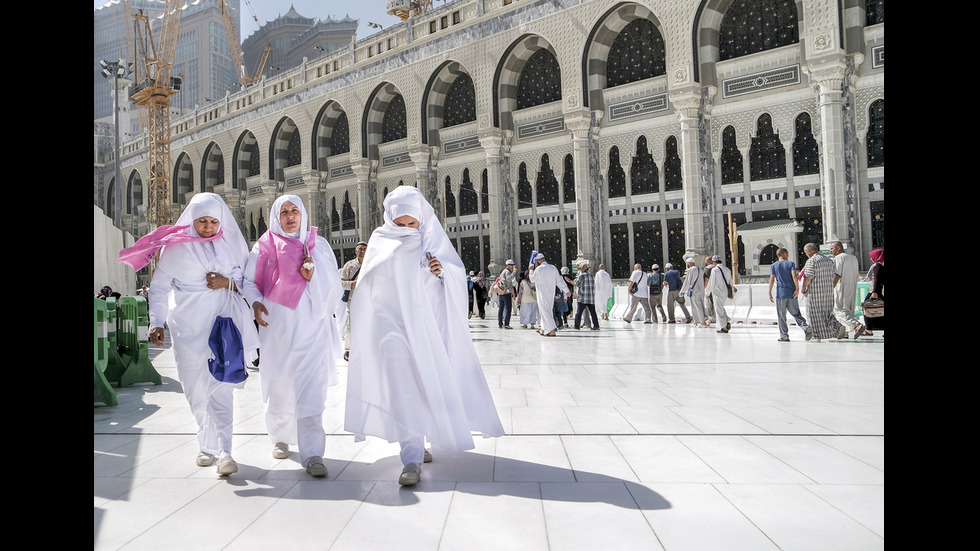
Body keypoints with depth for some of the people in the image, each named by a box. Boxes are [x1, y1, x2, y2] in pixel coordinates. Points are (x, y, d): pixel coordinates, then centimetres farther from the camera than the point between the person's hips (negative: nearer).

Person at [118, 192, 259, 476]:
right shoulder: (176, 245, 3)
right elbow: (159, 286, 6)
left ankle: (219, 448, -9)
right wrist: (156, 322, -2)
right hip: (188, 325, 0)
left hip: (223, 322, 0)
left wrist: (228, 282, -9)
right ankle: (210, 442, 24)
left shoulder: (230, 243, 7)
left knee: (221, 385, -8)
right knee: (195, 385, 4)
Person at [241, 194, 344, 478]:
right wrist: (255, 303, -14)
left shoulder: (318, 244, 12)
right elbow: (249, 280, 5)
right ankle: (281, 438, 32)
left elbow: (333, 283, 9)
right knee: (279, 385, 8)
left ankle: (312, 454, -11)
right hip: (277, 327, 1)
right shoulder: (265, 246, 9)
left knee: (311, 388, -11)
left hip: (311, 325, 0)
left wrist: (313, 276, -11)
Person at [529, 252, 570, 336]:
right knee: (548, 310, 16)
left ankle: (552, 331, -13)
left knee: (545, 311, -4)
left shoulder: (539, 269, -11)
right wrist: (566, 290, 15)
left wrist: (531, 270, 16)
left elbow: (532, 280, 1)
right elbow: (559, 280, 8)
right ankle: (543, 330, 27)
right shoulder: (553, 268, 5)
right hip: (552, 294, 6)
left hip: (542, 294, -6)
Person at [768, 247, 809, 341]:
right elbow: (794, 276, -10)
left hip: (780, 294, -1)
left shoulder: (773, 266, 5)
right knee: (796, 314, 10)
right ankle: (806, 328, -11)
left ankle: (784, 336, 1)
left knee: (781, 316, 4)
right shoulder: (791, 263, 4)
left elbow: (772, 280, -2)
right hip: (791, 293, 1)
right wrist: (797, 288, -12)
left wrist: (770, 293, 0)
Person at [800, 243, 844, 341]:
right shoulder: (829, 260, 11)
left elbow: (808, 277, -18)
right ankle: (837, 326, -3)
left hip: (815, 292, -7)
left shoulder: (811, 261, -13)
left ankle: (816, 336, 5)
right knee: (827, 311, 17)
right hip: (828, 291, 7)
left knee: (814, 313, 2)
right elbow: (832, 276, 13)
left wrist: (803, 288, -5)